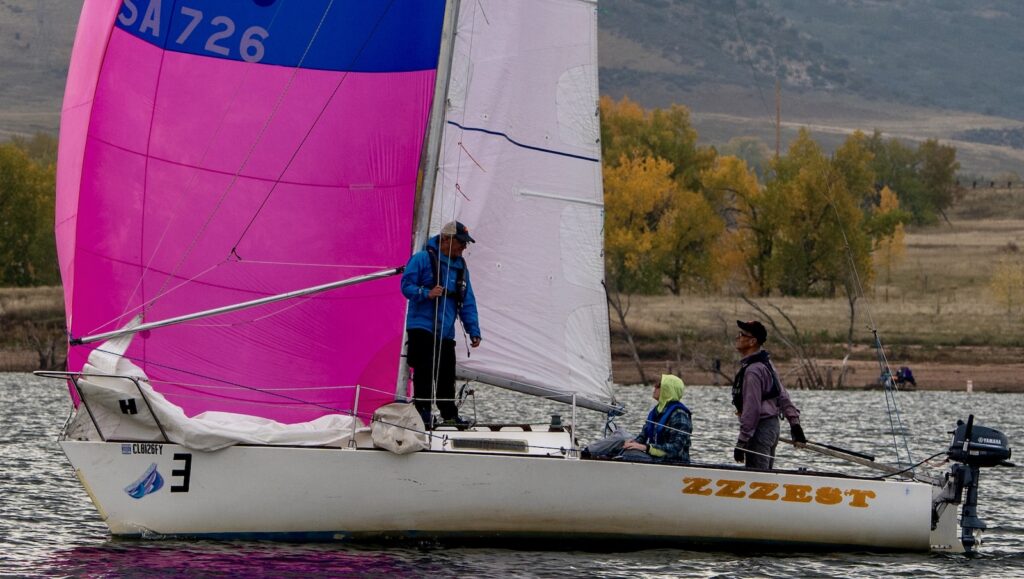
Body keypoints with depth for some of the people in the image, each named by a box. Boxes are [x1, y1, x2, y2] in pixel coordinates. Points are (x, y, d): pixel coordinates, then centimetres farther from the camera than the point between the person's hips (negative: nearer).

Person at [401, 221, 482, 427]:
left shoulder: (461, 267, 16)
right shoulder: (422, 259, -3)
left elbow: (467, 302, 16)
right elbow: (406, 286, -4)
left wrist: (473, 331, 9)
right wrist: (426, 293, -22)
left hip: (446, 332, 6)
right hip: (422, 327, -6)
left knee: (447, 373, 5)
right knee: (424, 370, -10)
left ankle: (449, 414, 13)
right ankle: (423, 411, -6)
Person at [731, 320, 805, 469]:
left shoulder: (752, 370, -20)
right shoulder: (766, 363, 13)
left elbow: (752, 410, -23)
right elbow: (783, 396, 15)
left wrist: (741, 443, -20)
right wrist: (795, 423, 15)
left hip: (760, 428, -10)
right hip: (772, 424, 10)